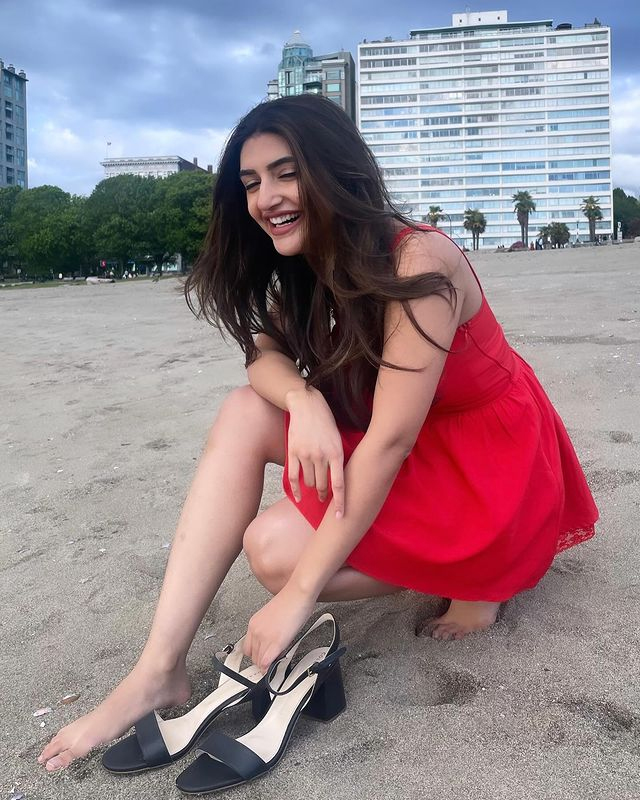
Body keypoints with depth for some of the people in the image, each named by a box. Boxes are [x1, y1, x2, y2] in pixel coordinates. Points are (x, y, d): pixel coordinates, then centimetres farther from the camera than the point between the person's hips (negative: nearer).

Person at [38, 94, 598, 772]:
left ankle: (472, 579, 0)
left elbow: (390, 439, -28)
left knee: (273, 546, -20)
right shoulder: (311, 272, 1)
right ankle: (159, 671, -14)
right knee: (246, 412, -11)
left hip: (489, 469, -7)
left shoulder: (417, 260, -24)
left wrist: (297, 595, -27)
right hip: (405, 452, 8)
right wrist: (302, 399, -28)